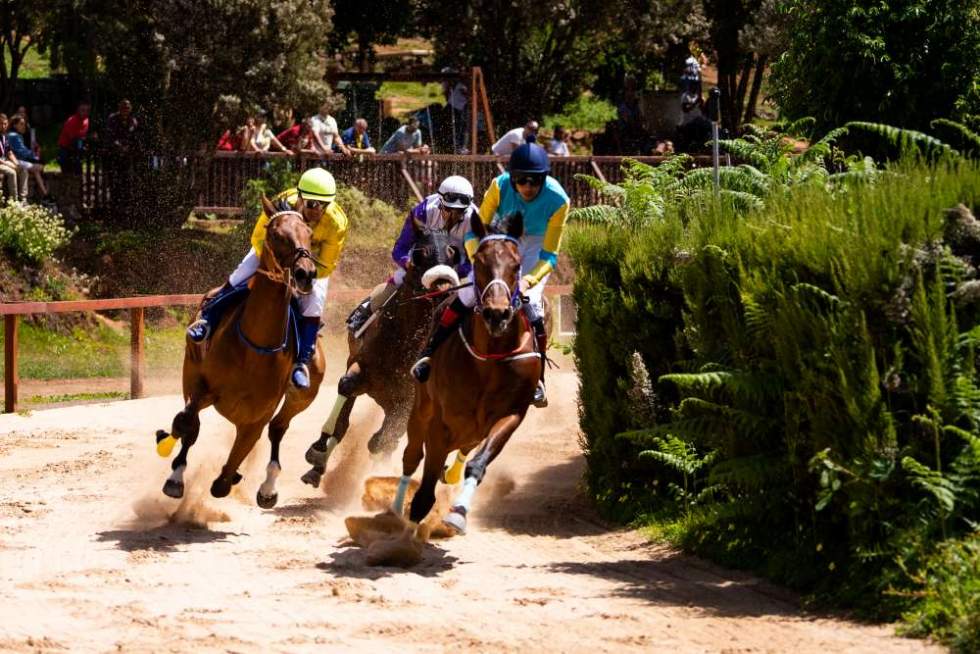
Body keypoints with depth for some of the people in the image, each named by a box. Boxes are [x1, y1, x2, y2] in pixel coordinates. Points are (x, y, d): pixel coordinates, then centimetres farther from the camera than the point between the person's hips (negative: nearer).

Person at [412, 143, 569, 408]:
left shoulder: (558, 201, -31)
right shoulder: (500, 186, -28)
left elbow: (549, 255, -26)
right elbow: (475, 231, -21)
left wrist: (529, 280, -43)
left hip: (536, 245, -1)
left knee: (531, 302, -21)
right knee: (470, 291, -14)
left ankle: (537, 379, -9)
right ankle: (429, 354, -2)